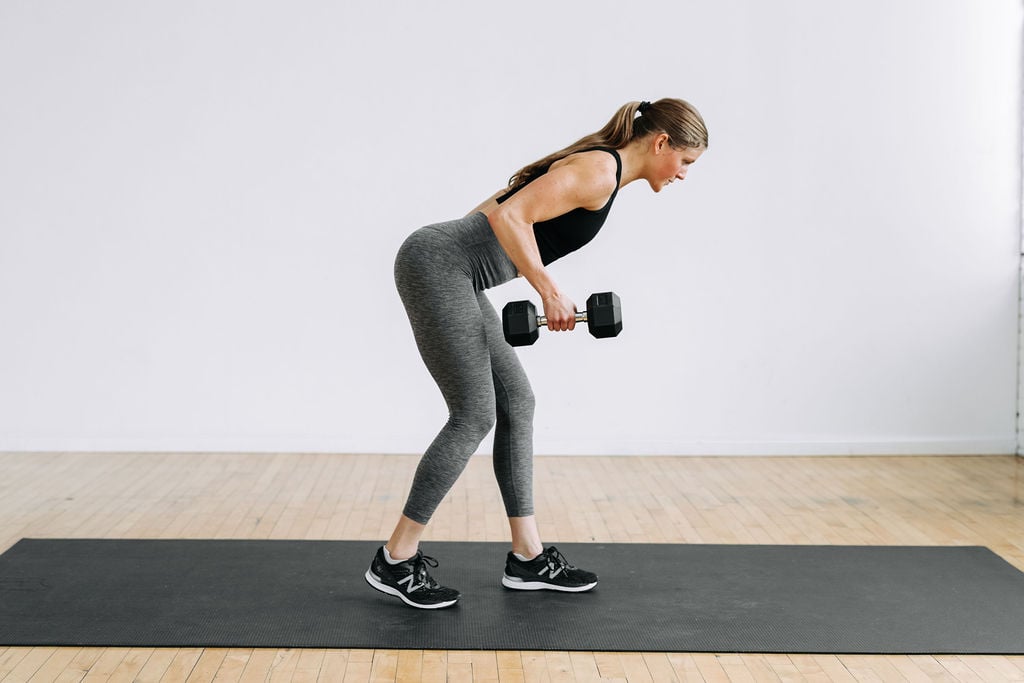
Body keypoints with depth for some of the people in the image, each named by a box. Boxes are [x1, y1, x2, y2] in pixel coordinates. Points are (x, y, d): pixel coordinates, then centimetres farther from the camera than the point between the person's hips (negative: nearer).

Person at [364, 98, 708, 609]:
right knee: (475, 417, -6)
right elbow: (510, 216, -23)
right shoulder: (601, 171, -13)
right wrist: (550, 292, -16)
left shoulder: (600, 169, 18)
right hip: (437, 266, -10)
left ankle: (529, 558, 16)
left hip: (450, 272, 10)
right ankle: (395, 561, 3)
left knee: (516, 402, 10)